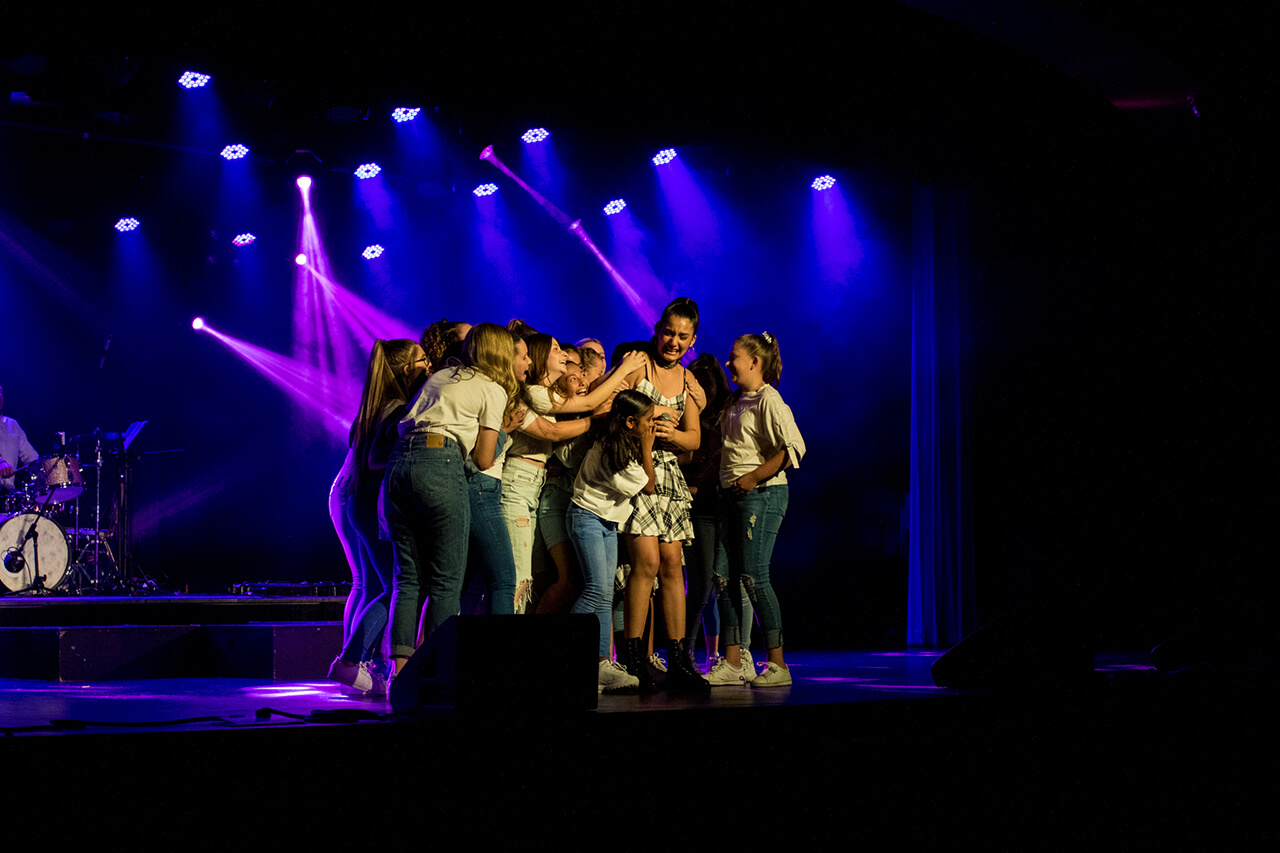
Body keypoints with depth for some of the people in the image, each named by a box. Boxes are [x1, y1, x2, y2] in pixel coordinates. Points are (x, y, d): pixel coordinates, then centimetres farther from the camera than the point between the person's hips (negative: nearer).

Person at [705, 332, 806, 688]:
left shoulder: (768, 400, -9)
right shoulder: (734, 401, 17)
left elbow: (794, 448, -18)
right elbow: (719, 444, 26)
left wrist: (753, 477, -18)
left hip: (762, 494, -9)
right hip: (732, 496, 9)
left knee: (753, 576, -10)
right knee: (725, 576, 4)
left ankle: (777, 665, -3)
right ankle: (731, 663, 8)